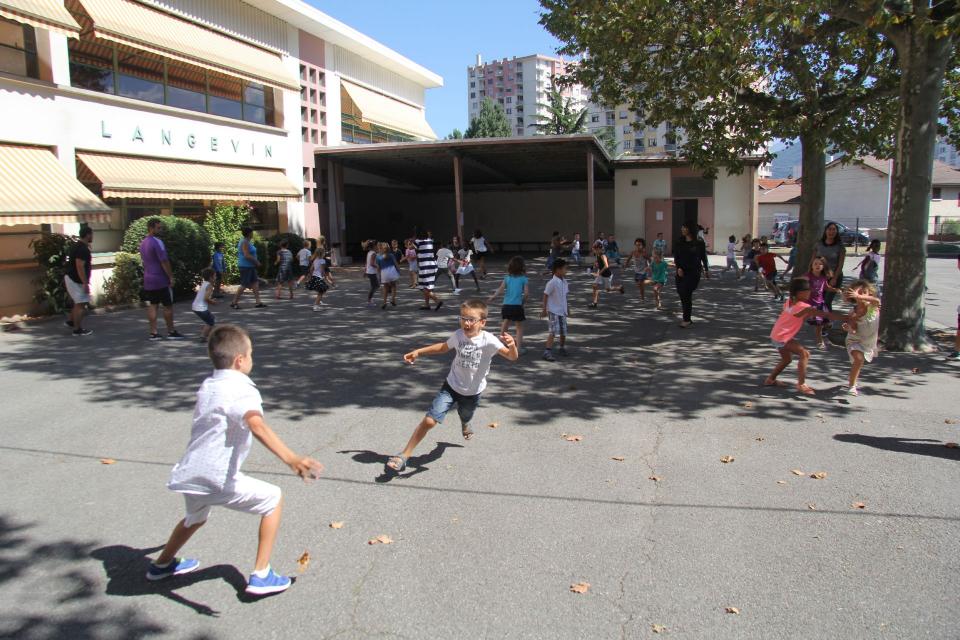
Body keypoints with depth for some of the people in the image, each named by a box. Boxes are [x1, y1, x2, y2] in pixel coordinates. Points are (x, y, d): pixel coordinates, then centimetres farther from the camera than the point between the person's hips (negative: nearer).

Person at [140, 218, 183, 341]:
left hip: (148, 280, 8)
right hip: (161, 280, -8)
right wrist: (171, 277, -14)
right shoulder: (157, 242, -16)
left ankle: (153, 333, 6)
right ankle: (171, 331, 7)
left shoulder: (143, 243, 12)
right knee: (168, 306, 2)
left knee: (152, 306, 6)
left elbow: (143, 261, 19)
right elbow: (164, 261, -18)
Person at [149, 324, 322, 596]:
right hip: (218, 479, -8)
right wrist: (291, 458, -48)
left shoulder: (207, 386, 13)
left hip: (187, 475, 9)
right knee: (273, 499, 8)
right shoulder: (242, 390, -13)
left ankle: (162, 564, 61)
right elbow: (257, 426, -34)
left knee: (195, 517, 36)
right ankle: (260, 576, 8)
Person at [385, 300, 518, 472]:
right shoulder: (458, 335, -12)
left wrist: (512, 345, -55)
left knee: (465, 418, 28)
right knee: (429, 420, -14)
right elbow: (443, 347, 10)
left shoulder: (489, 340, -23)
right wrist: (418, 352, 7)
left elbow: (513, 357, -32)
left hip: (472, 393, 0)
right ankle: (404, 456, -5)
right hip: (451, 386, 1)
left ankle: (465, 426, 69)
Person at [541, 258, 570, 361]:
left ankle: (562, 347, 34)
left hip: (562, 311, 7)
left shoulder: (564, 281, 6)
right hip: (553, 311, -7)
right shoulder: (552, 282, -17)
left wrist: (567, 308, 20)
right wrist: (544, 309, -12)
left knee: (563, 331, 14)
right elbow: (545, 295, -13)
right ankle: (547, 352, -11)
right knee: (553, 331, -13)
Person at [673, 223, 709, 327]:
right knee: (682, 296, 6)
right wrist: (678, 268, -12)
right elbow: (676, 257, 3)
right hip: (681, 272, 4)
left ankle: (687, 319, 0)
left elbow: (703, 257, 6)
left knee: (686, 295, -11)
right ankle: (688, 318, 21)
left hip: (693, 272, -4)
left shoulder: (699, 243, -4)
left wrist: (706, 270, 12)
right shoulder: (679, 243, 5)